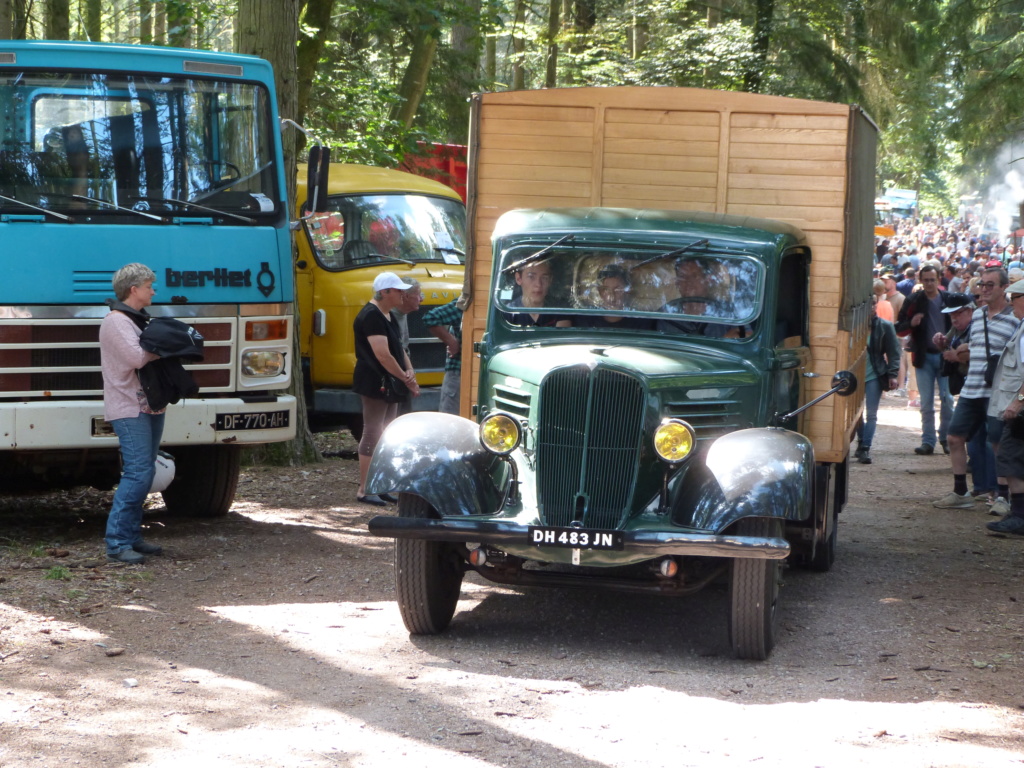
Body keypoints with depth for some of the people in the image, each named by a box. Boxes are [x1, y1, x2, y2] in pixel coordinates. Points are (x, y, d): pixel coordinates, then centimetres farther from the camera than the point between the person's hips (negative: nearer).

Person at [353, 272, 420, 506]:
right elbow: (383, 356, -22)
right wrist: (407, 380, -15)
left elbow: (398, 348, 17)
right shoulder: (370, 317, -17)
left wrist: (408, 371, -2)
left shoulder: (388, 316, 14)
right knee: (373, 434, -8)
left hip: (389, 385, 10)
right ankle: (364, 490, -5)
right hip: (373, 385, -10)